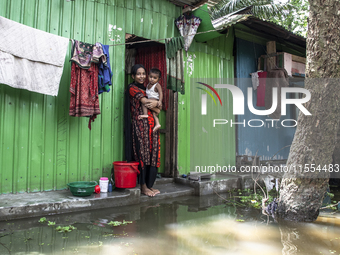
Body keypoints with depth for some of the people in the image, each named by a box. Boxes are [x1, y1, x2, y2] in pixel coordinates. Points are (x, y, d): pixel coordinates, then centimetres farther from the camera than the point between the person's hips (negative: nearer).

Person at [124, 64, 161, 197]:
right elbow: (145, 101, -13)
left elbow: (158, 110, 14)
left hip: (152, 125, 7)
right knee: (142, 153, -6)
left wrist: (154, 104, -7)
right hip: (140, 124, -7)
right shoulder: (132, 88, 2)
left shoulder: (146, 89, 23)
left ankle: (150, 185, 12)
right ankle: (143, 186, 2)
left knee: (153, 154, 4)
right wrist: (156, 103, 2)